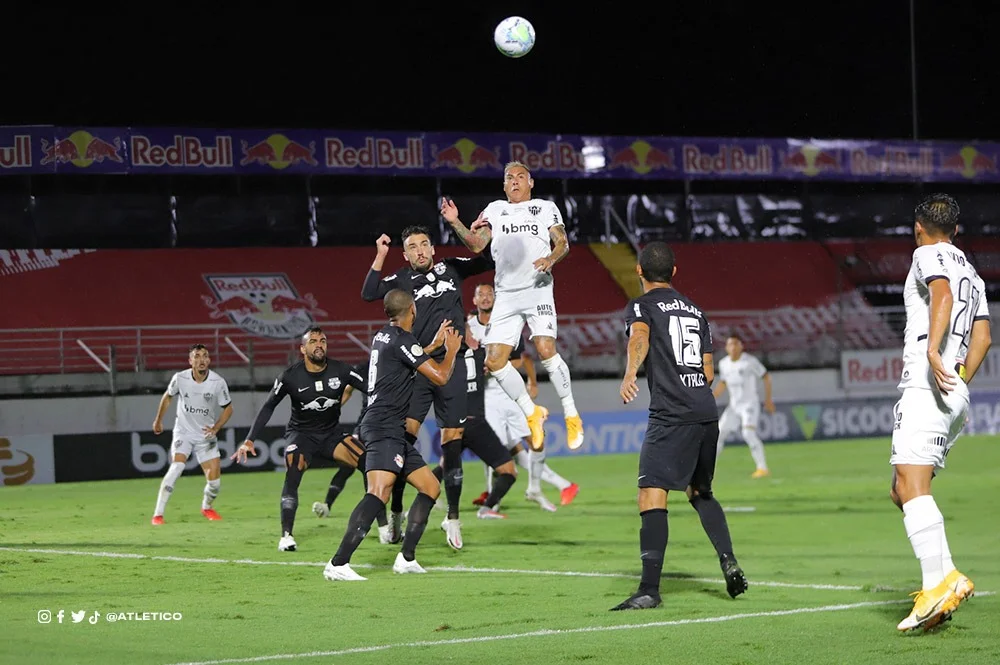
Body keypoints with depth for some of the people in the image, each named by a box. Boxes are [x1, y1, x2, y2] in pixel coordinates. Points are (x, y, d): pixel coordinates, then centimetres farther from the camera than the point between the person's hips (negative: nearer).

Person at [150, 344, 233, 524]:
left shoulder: (218, 382, -13)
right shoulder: (180, 378, -12)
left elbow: (228, 408, 0)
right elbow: (167, 397, 9)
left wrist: (216, 428, -13)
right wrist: (158, 420, 18)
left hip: (206, 435, 1)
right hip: (183, 432, -1)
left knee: (215, 481, -4)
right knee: (176, 467, -24)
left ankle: (206, 507, 30)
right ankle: (158, 514, -20)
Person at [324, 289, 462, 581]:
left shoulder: (382, 336, 18)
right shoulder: (402, 339, -11)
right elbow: (440, 376, -9)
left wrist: (436, 343, 46)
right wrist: (452, 350, 9)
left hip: (394, 431, 11)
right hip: (384, 428, -11)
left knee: (431, 487, 14)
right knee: (379, 492, -25)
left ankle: (406, 558, 13)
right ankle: (338, 564, -36)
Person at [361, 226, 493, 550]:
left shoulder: (451, 269, 11)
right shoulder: (401, 279, 5)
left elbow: (489, 260, 18)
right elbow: (369, 294, -10)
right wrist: (380, 257, -13)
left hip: (451, 367, 2)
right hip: (416, 367, -2)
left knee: (452, 441, 3)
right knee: (404, 433, -13)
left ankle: (453, 518, 12)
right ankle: (395, 513, -7)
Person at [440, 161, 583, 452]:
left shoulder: (546, 208, 11)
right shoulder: (495, 210, 19)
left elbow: (562, 242, 2)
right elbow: (477, 244, 10)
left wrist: (551, 258, -20)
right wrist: (456, 223, -6)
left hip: (537, 289, -4)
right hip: (506, 294, 4)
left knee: (546, 349, -23)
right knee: (494, 361, -5)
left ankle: (571, 416, -9)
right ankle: (532, 413, 13)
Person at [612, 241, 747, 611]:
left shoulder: (641, 307, 4)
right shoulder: (695, 310, 22)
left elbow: (640, 337, -20)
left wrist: (630, 375, -38)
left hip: (670, 415, -7)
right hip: (707, 412, 7)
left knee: (651, 496, -11)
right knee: (700, 492, 24)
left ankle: (649, 590, -20)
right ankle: (728, 561, 8)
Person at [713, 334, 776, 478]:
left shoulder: (750, 361, -12)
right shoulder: (723, 364, 5)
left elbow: (766, 376, -2)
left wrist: (768, 399, -4)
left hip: (750, 403, -6)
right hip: (733, 405, 6)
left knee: (748, 432, -24)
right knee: (720, 433, 4)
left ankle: (763, 468, -20)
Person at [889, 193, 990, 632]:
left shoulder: (929, 255, 2)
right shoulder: (972, 273, 26)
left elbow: (943, 294, -19)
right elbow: (982, 338, 25)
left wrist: (933, 350, -30)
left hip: (926, 383, -9)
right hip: (954, 393, 9)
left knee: (912, 483, -19)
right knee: (903, 489, 11)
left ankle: (940, 581, -33)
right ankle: (945, 581, 1)